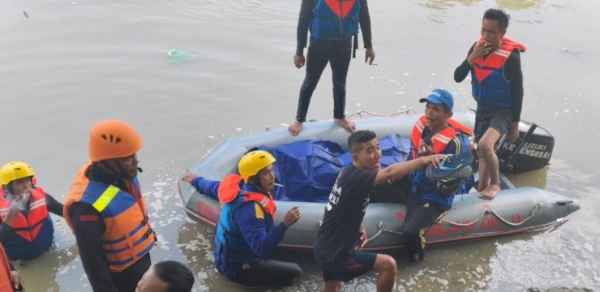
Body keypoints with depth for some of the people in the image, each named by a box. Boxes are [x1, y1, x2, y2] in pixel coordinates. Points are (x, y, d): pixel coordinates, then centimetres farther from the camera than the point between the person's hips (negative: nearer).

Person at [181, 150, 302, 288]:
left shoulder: (239, 185, -7)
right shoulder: (249, 208, -35)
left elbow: (212, 187, 13)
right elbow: (261, 248, -37)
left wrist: (195, 180, 34)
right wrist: (285, 224, -42)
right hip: (237, 267, -9)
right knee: (294, 273, -9)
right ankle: (246, 278, -1)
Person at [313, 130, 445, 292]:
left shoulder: (350, 174, 6)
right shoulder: (355, 177, -25)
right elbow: (390, 173, -43)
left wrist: (359, 227, 9)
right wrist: (422, 160, -51)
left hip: (325, 249, 10)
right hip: (335, 253, -10)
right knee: (388, 265, -2)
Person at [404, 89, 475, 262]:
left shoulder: (455, 142, -26)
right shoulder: (422, 125, -5)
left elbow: (451, 186, -26)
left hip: (435, 198, -8)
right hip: (412, 187, 8)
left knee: (412, 231, -28)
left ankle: (416, 260, 5)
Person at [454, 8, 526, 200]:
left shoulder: (511, 57, -20)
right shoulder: (477, 47, -5)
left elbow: (518, 93, -13)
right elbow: (458, 77, -3)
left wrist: (515, 124, -9)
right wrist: (471, 58, -21)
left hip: (502, 111, -6)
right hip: (482, 108, 6)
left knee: (485, 145, -28)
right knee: (483, 154, 16)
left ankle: (495, 183, -3)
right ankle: (481, 189, 33)